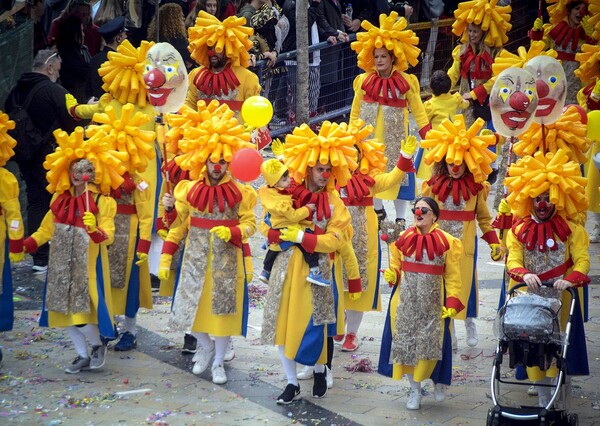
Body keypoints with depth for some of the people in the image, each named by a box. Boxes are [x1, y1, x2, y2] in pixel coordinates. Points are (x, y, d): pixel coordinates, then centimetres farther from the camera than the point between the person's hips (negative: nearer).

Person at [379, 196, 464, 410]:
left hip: (433, 302, -2)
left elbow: (452, 276, -4)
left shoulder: (446, 242, -4)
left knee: (431, 343, -1)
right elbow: (396, 266, 11)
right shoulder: (404, 239, 4)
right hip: (406, 301, 2)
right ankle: (415, 390, 17)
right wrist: (391, 275, -12)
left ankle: (439, 381, 27)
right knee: (407, 342, 3)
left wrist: (452, 303, -13)